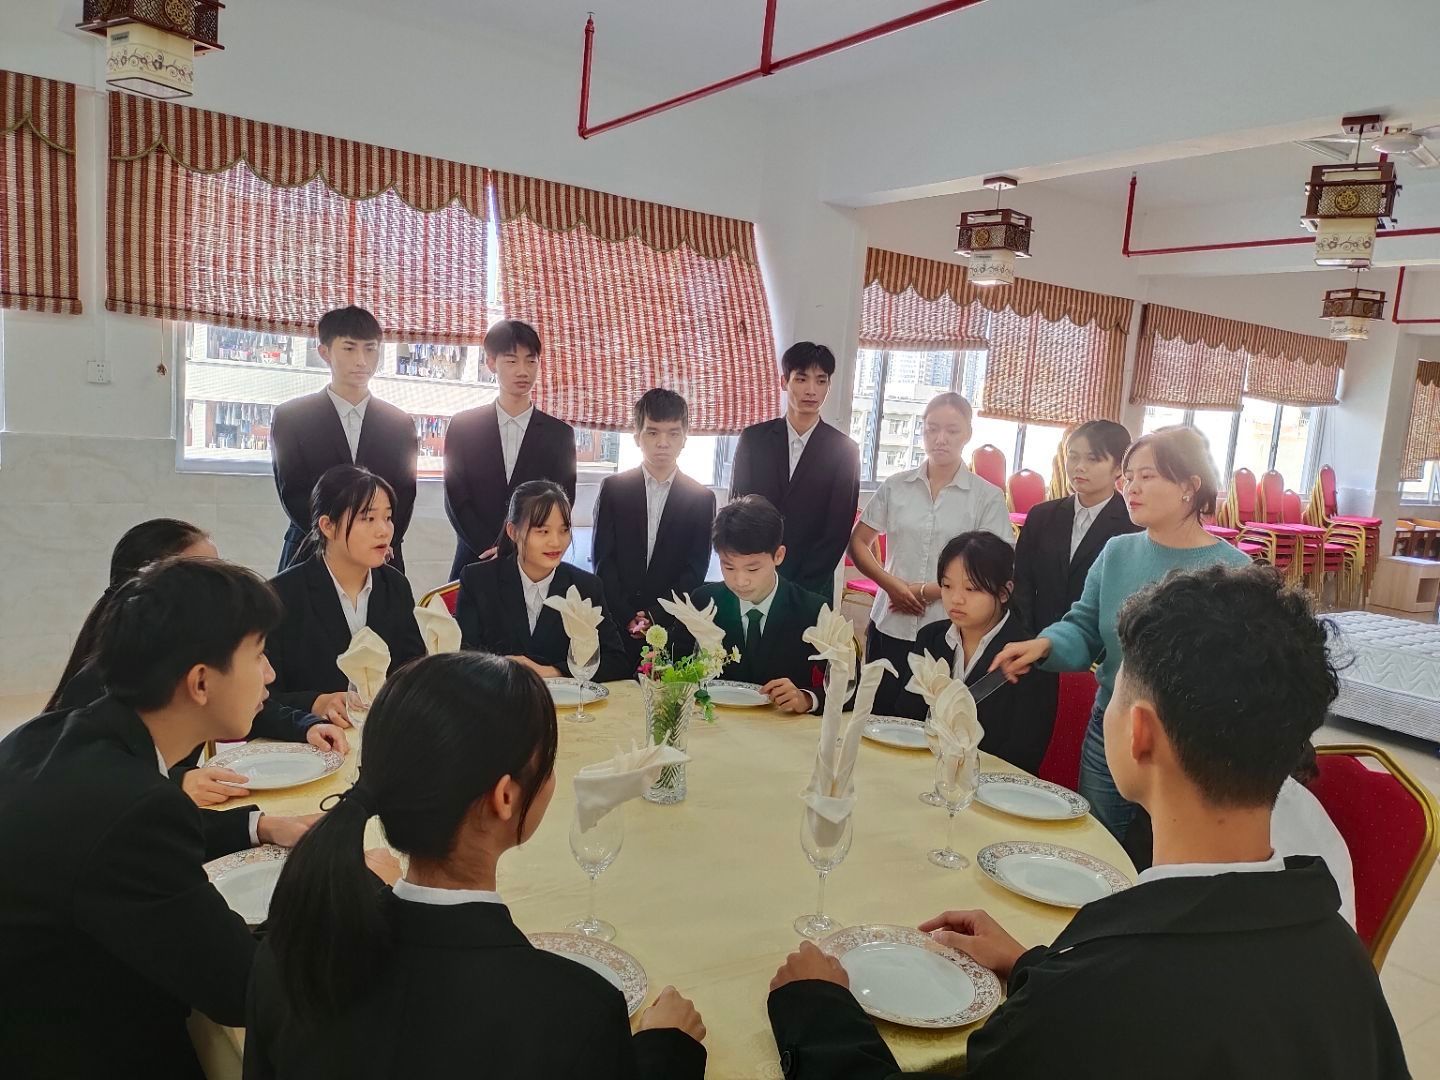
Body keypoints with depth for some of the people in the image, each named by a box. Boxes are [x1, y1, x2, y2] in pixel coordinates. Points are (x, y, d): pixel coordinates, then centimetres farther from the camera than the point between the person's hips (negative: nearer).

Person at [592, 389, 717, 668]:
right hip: (615, 624, 0)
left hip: (673, 627, 0)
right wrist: (627, 619, -9)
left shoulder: (702, 498, 6)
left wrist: (655, 617, -10)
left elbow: (695, 570, 1)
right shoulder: (613, 488, 5)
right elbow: (603, 560, 1)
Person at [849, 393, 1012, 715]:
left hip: (949, 632, -2)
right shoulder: (895, 486, 6)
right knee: (880, 716, 6)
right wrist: (892, 585, -7)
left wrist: (926, 591, -9)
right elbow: (858, 542, 9)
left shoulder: (989, 497, 0)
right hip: (889, 627, 2)